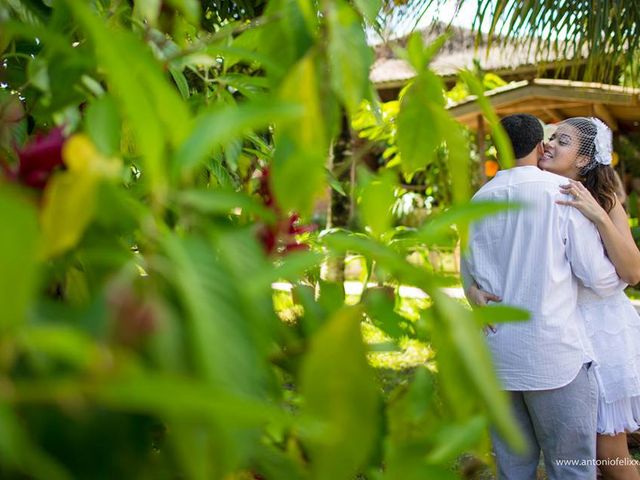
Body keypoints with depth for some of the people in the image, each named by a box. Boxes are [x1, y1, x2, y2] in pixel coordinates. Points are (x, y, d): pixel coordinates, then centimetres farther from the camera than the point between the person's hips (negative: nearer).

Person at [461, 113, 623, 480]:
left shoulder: (479, 202, 7)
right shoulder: (563, 192, -7)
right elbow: (601, 278, -6)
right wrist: (625, 274, 15)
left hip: (496, 354, 5)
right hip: (555, 355, -5)